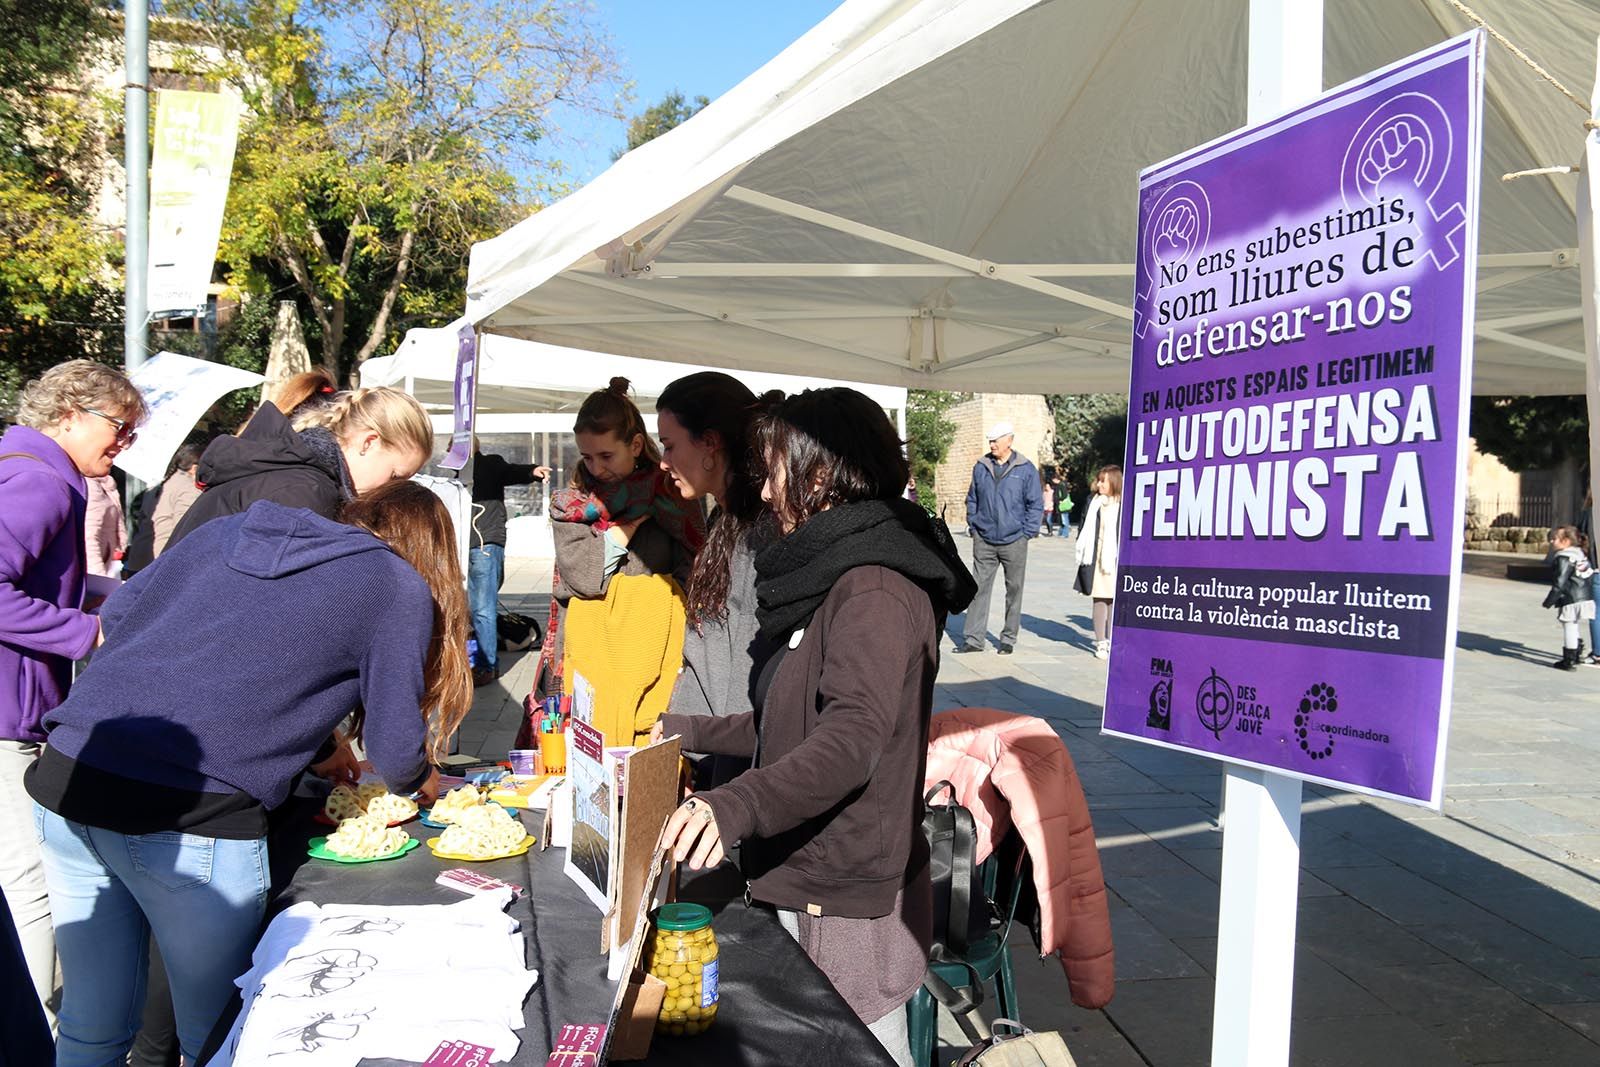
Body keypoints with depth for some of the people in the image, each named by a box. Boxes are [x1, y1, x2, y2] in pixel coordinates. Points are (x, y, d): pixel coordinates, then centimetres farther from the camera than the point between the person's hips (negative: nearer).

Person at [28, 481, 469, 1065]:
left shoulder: (226, 529, 17)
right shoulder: (401, 591, 2)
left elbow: (115, 614, 22)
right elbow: (395, 752, 3)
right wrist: (421, 783, 26)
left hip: (64, 776, 6)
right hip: (192, 818, -6)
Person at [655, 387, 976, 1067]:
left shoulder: (876, 590, -19)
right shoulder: (833, 576, 15)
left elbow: (855, 736, -32)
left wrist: (739, 804, -44)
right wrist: (693, 733, 21)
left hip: (851, 903, -10)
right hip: (804, 884, 10)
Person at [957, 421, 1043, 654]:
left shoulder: (1025, 469, -1)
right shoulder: (981, 467, 8)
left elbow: (1036, 504, 1)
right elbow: (972, 500, 17)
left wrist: (1027, 533, -5)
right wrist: (973, 526, 8)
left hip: (1014, 541, -2)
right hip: (984, 541, 2)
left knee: (1014, 590, 6)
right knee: (979, 588, 0)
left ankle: (1009, 639, 17)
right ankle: (973, 639, 3)